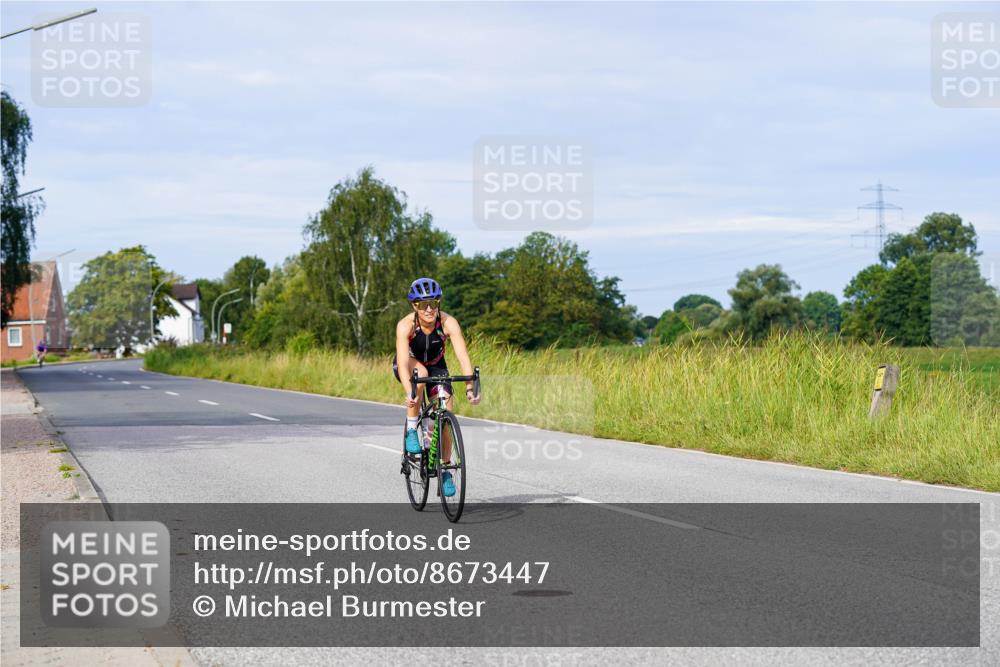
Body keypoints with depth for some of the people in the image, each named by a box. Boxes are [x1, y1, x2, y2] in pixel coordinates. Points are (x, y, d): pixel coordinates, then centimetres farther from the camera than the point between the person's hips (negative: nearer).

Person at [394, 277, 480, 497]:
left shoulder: (449, 323, -29)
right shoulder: (406, 325, -32)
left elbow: (463, 356, -36)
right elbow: (403, 362, -42)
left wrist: (470, 388, -50)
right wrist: (409, 393, -57)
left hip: (436, 366, 2)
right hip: (410, 366, -2)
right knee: (421, 372, -37)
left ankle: (445, 471, 5)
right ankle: (411, 429, -21)